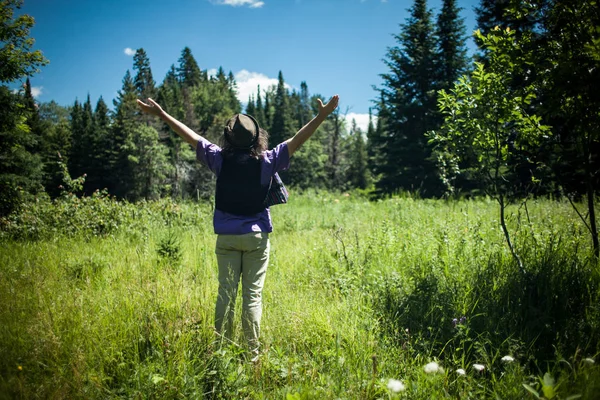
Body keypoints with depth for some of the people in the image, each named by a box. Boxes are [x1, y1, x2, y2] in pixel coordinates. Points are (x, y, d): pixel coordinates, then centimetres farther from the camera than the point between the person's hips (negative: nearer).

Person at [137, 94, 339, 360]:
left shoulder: (220, 159, -6)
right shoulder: (267, 161, -9)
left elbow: (190, 136, 1)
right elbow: (297, 140, -9)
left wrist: (161, 114, 9)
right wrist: (321, 116, -8)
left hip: (226, 237, 1)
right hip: (257, 237, -1)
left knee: (226, 293, 6)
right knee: (253, 295, 2)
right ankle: (252, 352, 5)